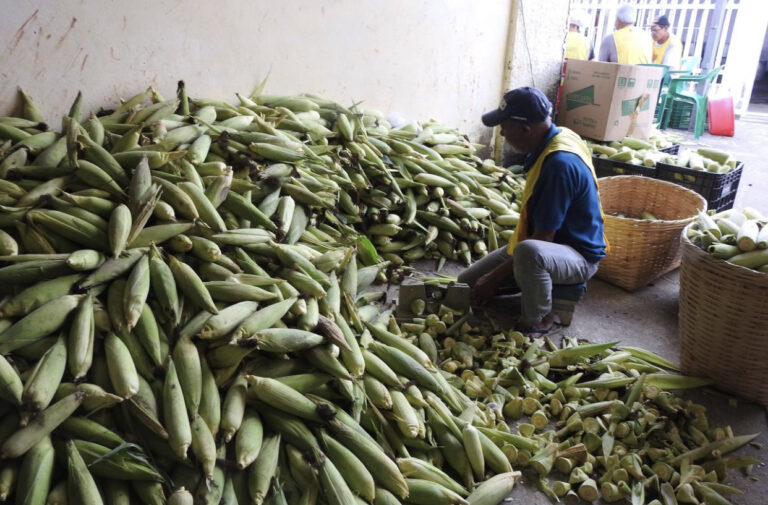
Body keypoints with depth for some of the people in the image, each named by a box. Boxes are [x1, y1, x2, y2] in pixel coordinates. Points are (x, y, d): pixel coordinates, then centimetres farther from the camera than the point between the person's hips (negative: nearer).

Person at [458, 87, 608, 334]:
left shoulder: (559, 163, -31)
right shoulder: (556, 138, -1)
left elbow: (543, 238, -27)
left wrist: (496, 276, -19)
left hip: (578, 256, -8)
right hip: (547, 243, 8)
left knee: (529, 252, -44)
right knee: (465, 286, 1)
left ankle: (537, 321, -16)